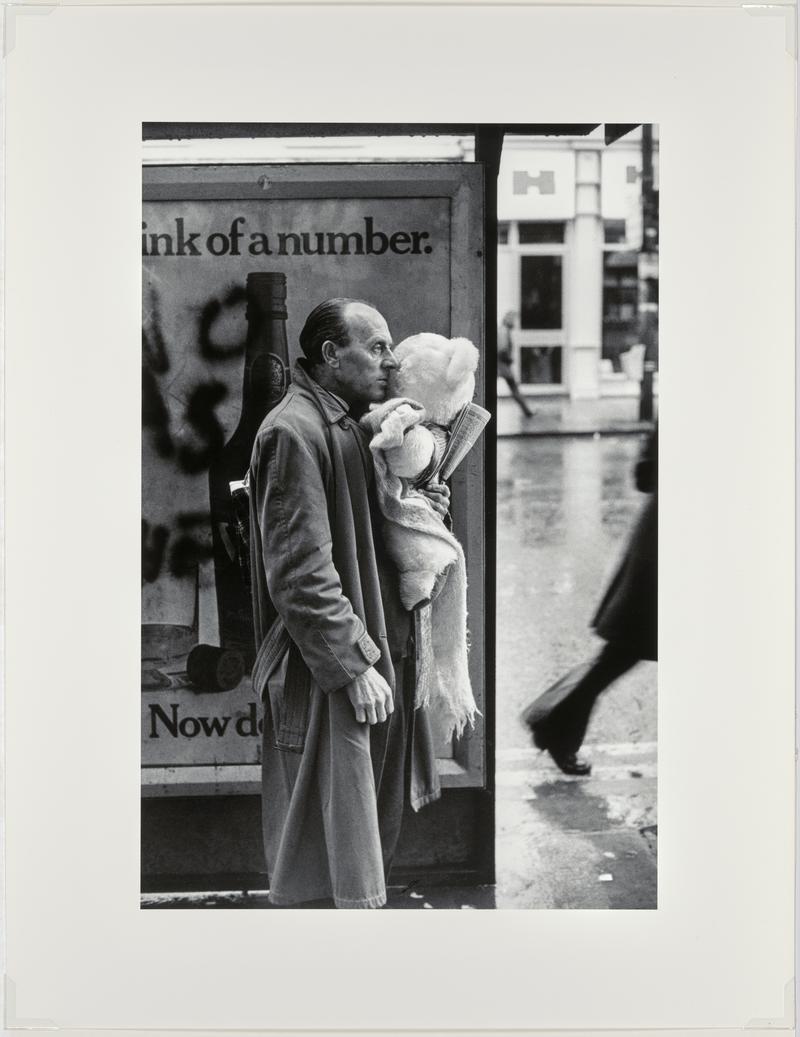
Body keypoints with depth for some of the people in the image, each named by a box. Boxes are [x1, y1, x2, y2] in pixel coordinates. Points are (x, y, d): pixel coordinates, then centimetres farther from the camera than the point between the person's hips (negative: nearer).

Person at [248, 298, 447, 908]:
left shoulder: (355, 425, 13)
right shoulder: (294, 432, -16)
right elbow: (299, 572, -21)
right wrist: (355, 665, -21)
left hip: (379, 656, 9)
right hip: (327, 675, -9)